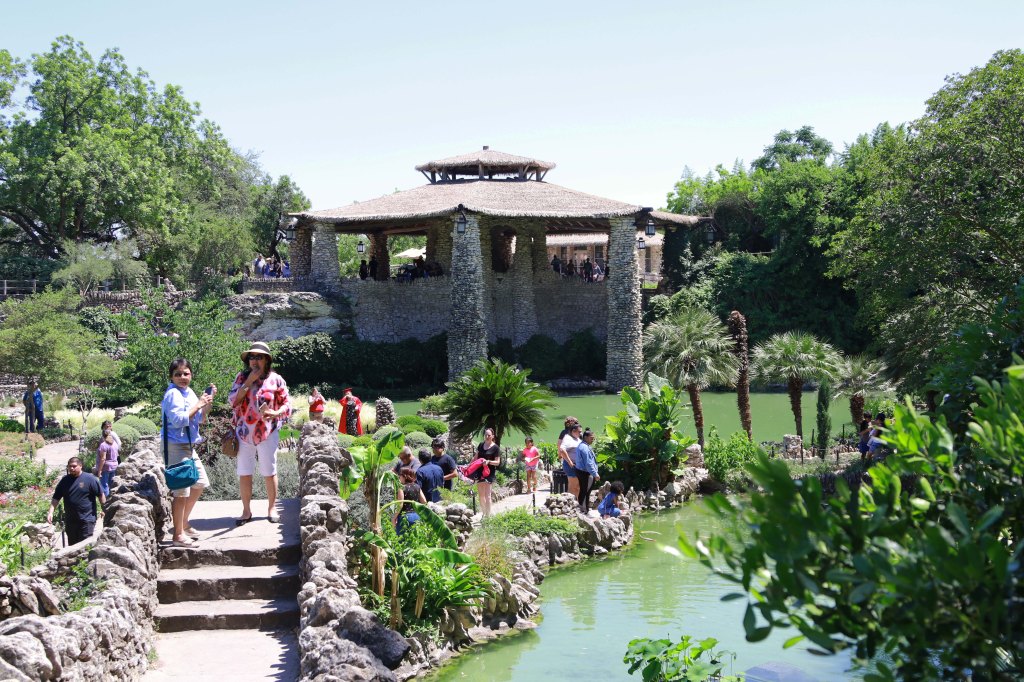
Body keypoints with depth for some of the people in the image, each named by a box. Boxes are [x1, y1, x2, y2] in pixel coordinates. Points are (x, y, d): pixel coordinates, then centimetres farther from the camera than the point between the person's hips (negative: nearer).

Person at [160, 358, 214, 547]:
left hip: (188, 446, 10)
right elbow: (178, 420, -25)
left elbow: (200, 419, 19)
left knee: (200, 483, 19)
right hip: (176, 446, -10)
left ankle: (184, 524, 30)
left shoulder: (189, 392, 13)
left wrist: (208, 401, 6)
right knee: (182, 490, -10)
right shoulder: (173, 394, -14)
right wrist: (198, 405, -19)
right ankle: (178, 534, -3)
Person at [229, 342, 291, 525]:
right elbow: (232, 400, -6)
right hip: (244, 433, 2)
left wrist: (276, 413, -20)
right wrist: (249, 382, -13)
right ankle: (246, 511, 14)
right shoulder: (241, 377, 5)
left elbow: (287, 404, 0)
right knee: (244, 474, 5)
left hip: (267, 433, -2)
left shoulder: (275, 379, 0)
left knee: (270, 473, 5)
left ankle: (271, 509, 17)